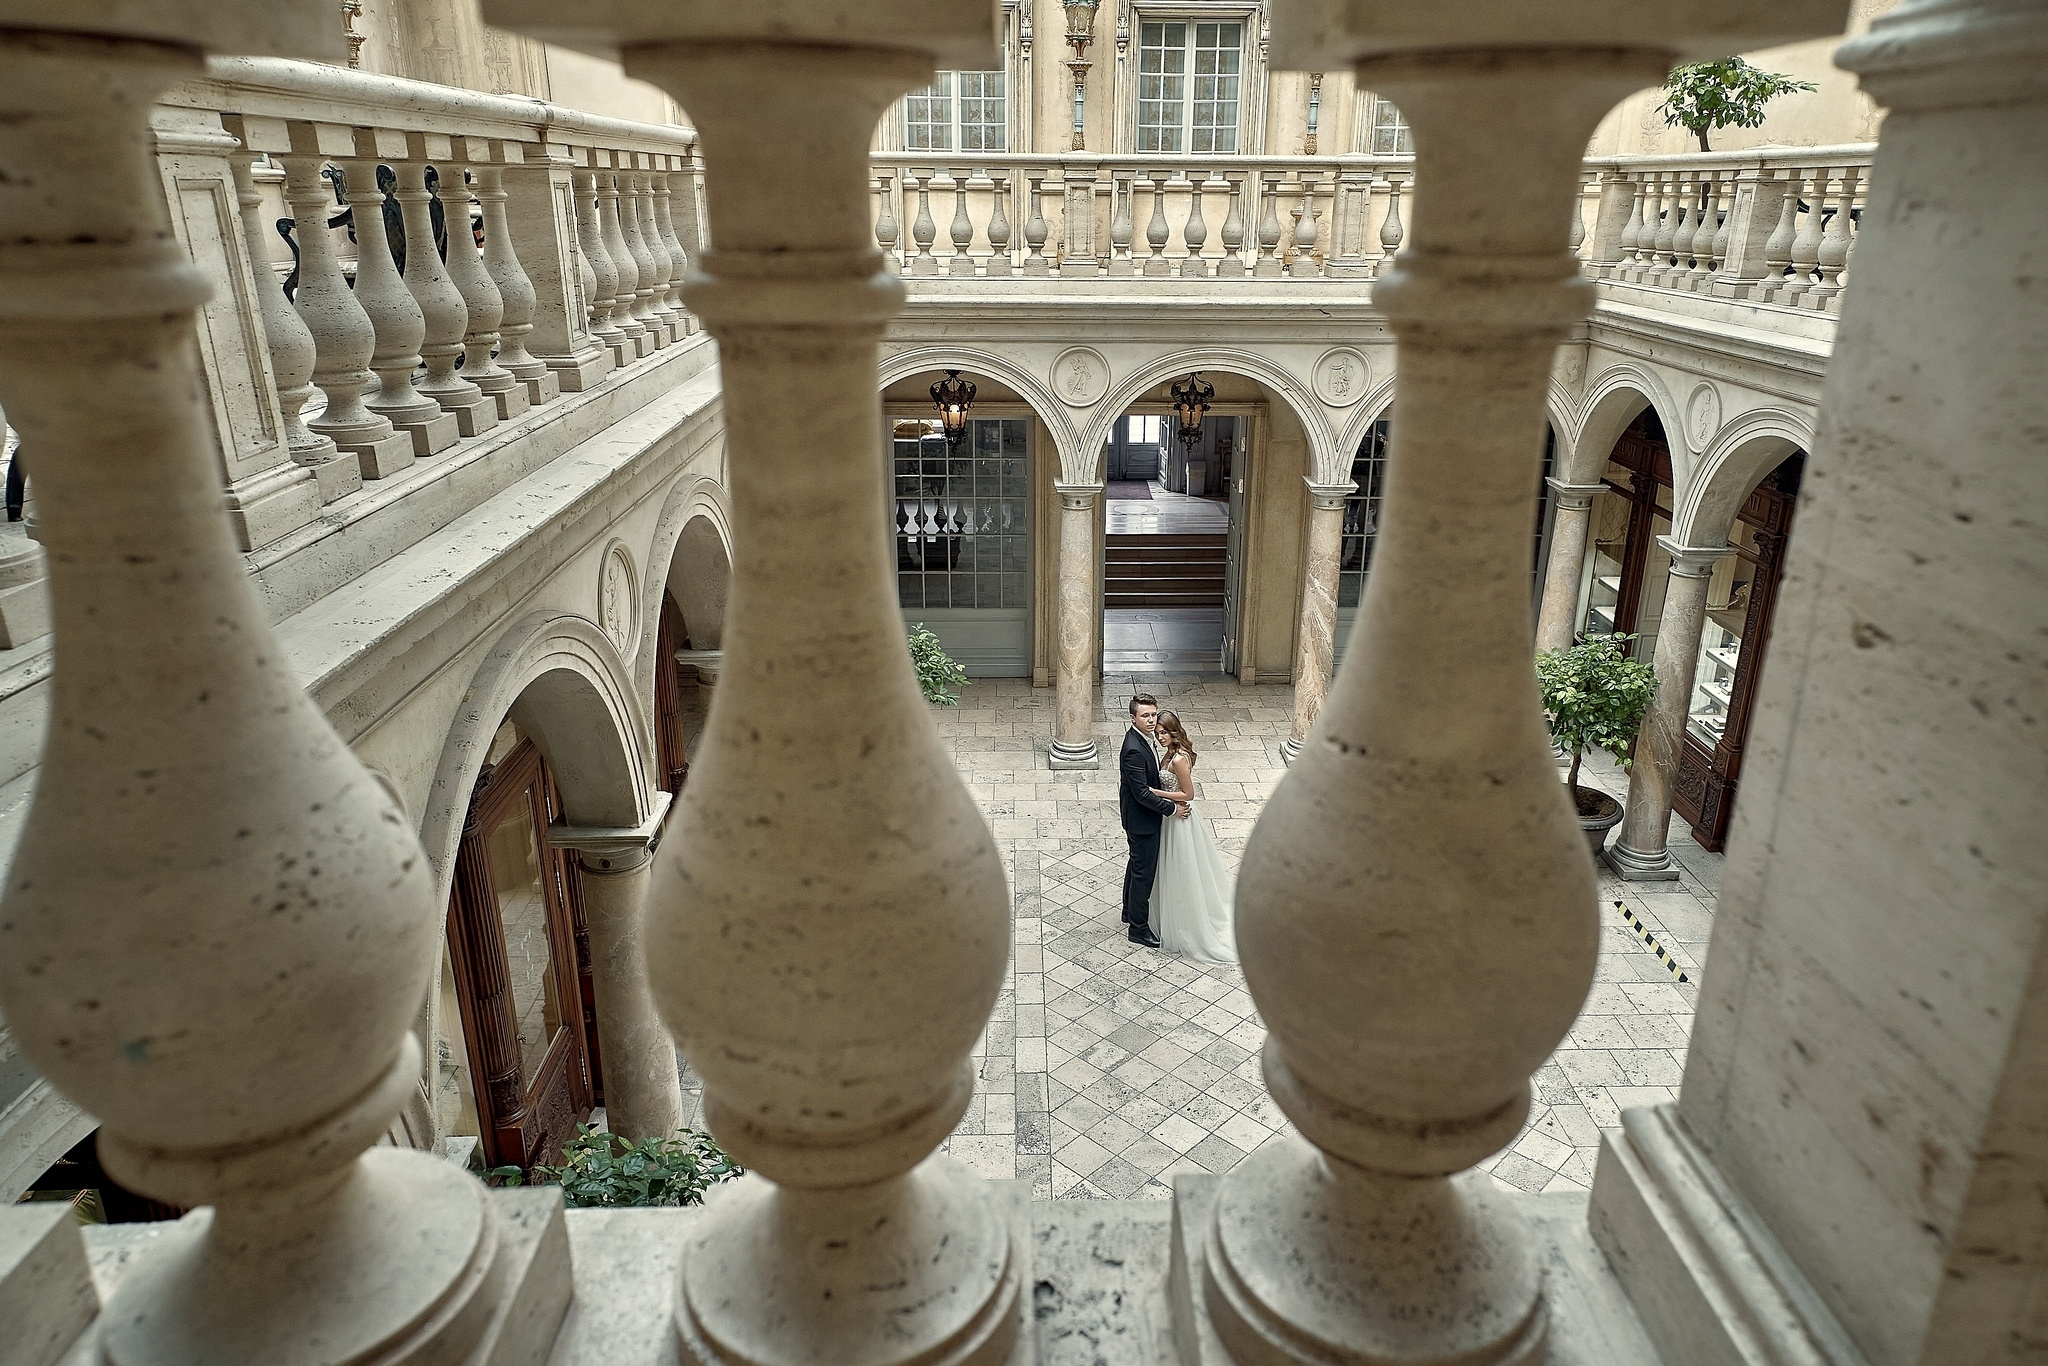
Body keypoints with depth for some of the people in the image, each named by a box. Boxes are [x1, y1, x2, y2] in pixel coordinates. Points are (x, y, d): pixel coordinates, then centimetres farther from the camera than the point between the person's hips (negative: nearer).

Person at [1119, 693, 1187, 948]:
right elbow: (1142, 793, -28)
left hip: (1138, 815, 10)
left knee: (1137, 864, 25)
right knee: (1144, 870, 2)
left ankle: (1130, 911, 43)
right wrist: (1171, 808, -20)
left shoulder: (1141, 738, 0)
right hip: (1141, 819, -10)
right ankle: (1138, 927, 15)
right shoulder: (1134, 750, -31)